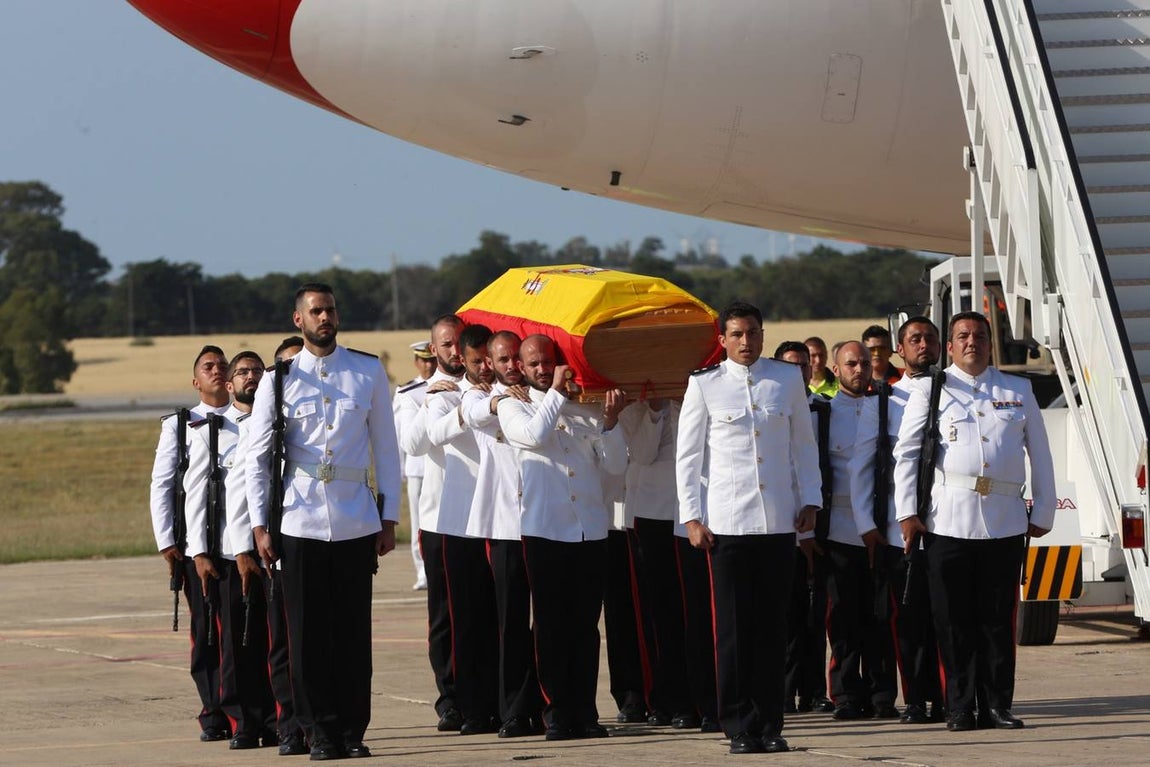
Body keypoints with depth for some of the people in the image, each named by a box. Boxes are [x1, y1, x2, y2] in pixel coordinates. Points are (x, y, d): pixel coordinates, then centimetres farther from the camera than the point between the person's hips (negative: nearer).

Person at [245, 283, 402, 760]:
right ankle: (320, 731, 6)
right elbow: (257, 457, 6)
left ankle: (353, 730, 8)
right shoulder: (279, 380, 5)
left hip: (356, 522, 1)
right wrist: (259, 526, 0)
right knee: (308, 632, -1)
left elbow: (385, 448, 10)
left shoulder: (368, 372, 7)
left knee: (354, 631, 2)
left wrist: (389, 518, 5)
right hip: (299, 521, -1)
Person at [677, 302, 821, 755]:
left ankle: (770, 724, 8)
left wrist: (809, 501, 8)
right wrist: (691, 516, -1)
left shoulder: (788, 379, 9)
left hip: (779, 521, 2)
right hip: (727, 523, -2)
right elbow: (688, 454, 5)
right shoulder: (704, 385, 3)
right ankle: (740, 727, 2)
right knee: (734, 628, -2)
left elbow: (804, 444, 15)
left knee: (773, 626, 3)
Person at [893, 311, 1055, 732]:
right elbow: (906, 454, 7)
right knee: (954, 620, -1)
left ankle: (998, 705, 7)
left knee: (998, 618, 2)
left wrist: (1042, 513, 11)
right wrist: (907, 512, -2)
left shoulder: (1019, 392, 15)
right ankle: (959, 708, 4)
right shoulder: (931, 393, 9)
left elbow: (1040, 455, 17)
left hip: (1005, 520, 2)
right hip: (948, 519, -1)